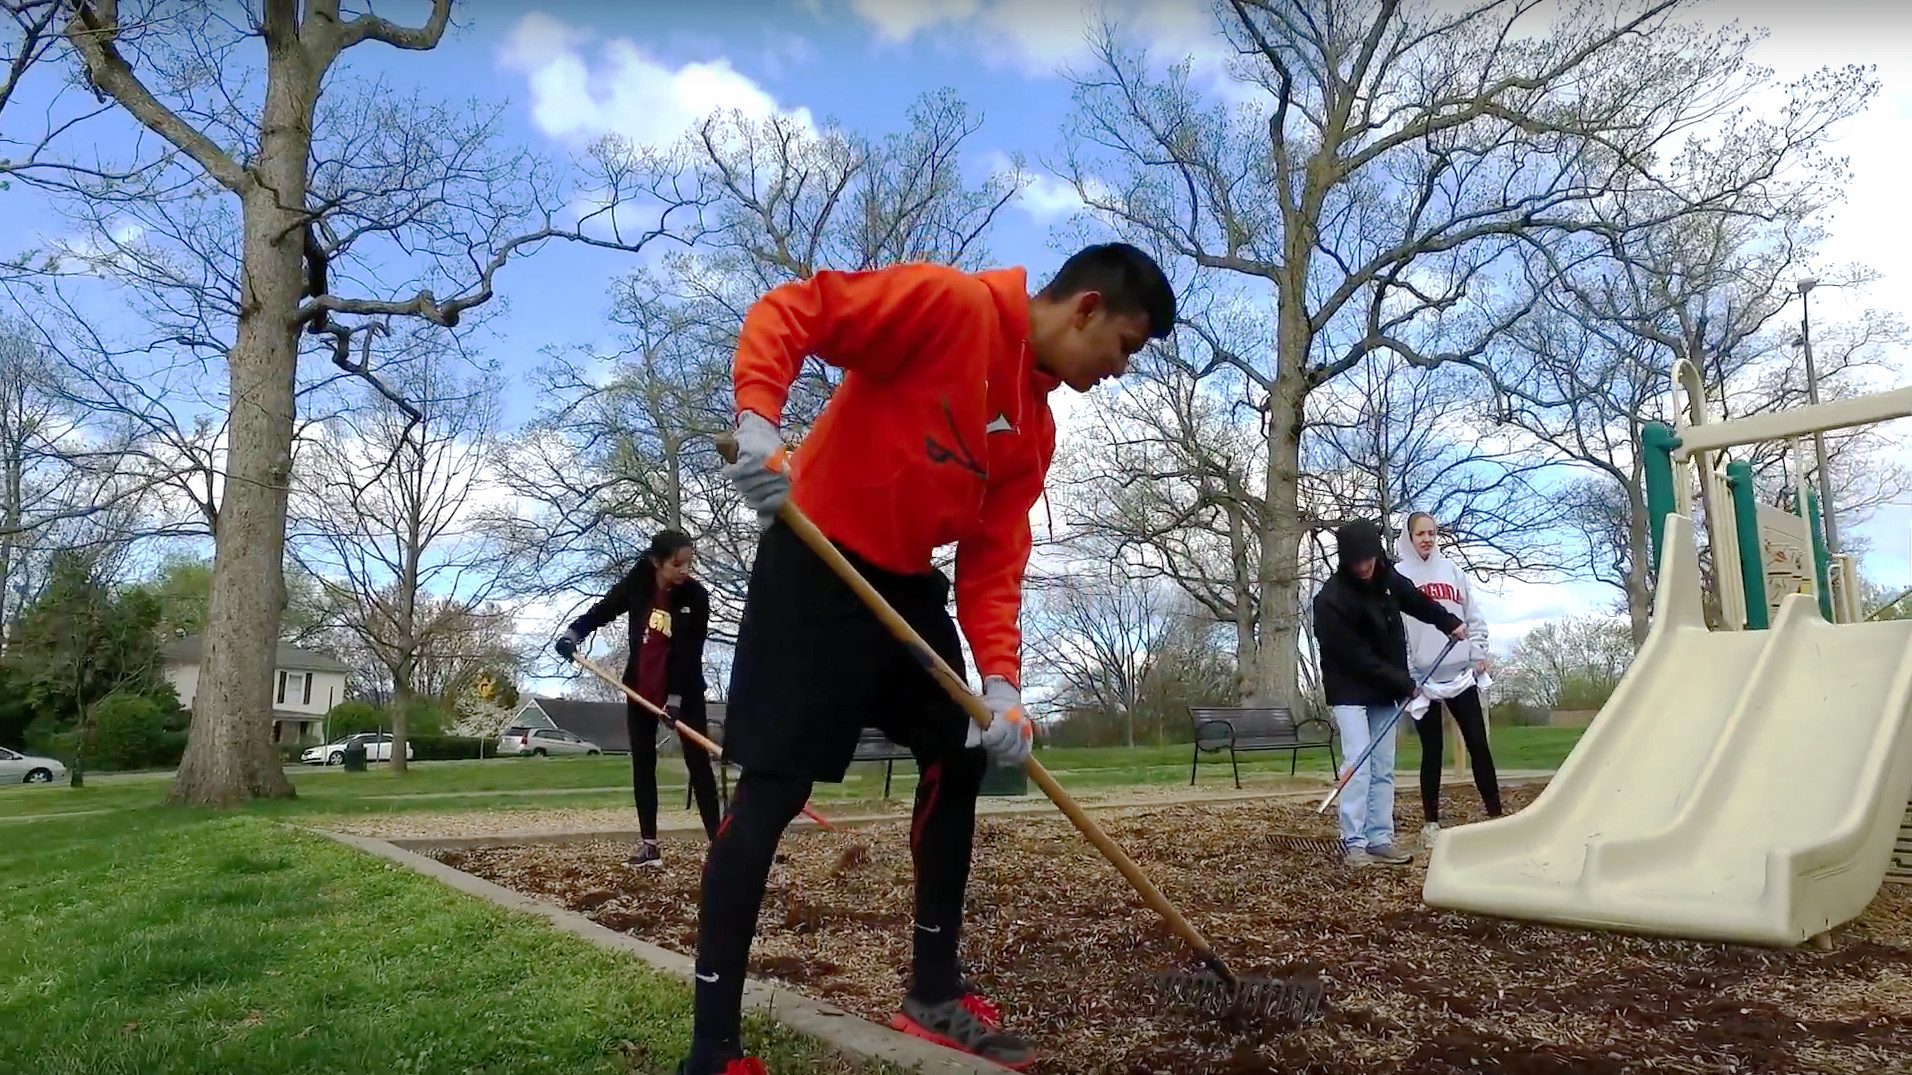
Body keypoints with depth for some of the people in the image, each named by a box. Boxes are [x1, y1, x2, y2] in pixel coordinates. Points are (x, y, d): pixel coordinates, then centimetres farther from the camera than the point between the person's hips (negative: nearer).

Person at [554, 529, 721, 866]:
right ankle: (650, 846, 15)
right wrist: (574, 632, -13)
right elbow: (603, 610, 4)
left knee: (698, 763, -3)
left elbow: (691, 653, -16)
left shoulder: (696, 597, -16)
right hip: (640, 688, 3)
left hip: (684, 691, -3)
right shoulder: (637, 585, -11)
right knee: (643, 765, 7)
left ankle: (717, 840, -1)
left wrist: (675, 696, -20)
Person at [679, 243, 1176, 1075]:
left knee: (960, 757, 10)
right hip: (816, 559, -9)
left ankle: (934, 995, 24)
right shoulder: (951, 302, -13)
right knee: (775, 786, -9)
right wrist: (758, 420, -34)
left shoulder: (1035, 430, 9)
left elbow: (995, 558, 5)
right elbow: (787, 312, -17)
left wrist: (999, 678, -8)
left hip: (906, 581, 9)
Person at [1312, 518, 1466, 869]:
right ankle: (1353, 843, -10)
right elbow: (1358, 657, -22)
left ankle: (1380, 840, 9)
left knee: (1383, 768, 5)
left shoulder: (1386, 576, -4)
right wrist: (1404, 684, -18)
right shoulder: (1331, 600, -24)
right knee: (1359, 764, -13)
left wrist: (1449, 622, 16)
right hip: (1350, 691, -7)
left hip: (1385, 691, 7)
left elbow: (1414, 600, 20)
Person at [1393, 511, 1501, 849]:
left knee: (1478, 744, 2)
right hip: (1423, 677, -3)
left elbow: (1474, 616, 13)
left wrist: (1479, 652, 0)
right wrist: (1405, 672, -10)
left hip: (1461, 673, 3)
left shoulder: (1452, 570, 12)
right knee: (1432, 751, 4)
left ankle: (1495, 814, 9)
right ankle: (1430, 823, 12)